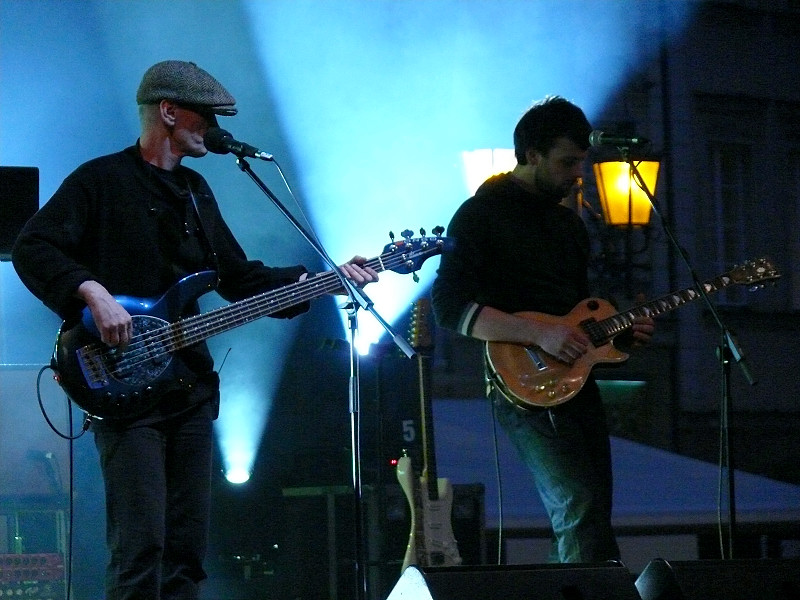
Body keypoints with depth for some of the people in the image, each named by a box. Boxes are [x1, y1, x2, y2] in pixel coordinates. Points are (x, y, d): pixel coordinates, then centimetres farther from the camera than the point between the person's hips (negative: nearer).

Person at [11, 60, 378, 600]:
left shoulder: (195, 190, 19)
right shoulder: (102, 181, -4)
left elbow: (238, 278, 21)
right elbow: (32, 250, -12)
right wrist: (93, 292, -25)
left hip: (191, 387, 8)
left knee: (187, 552, 6)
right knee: (140, 550, -15)